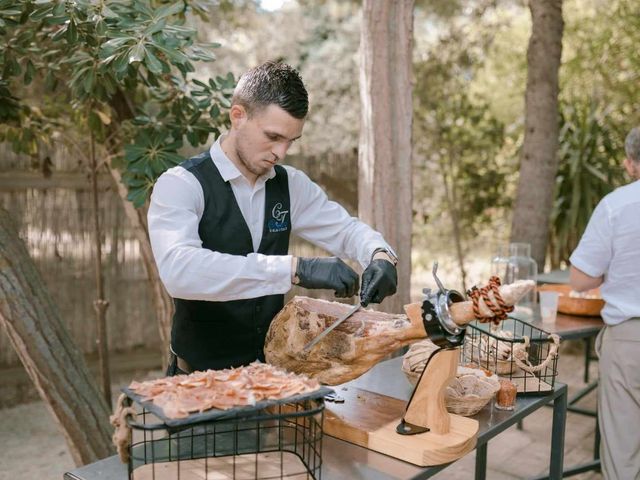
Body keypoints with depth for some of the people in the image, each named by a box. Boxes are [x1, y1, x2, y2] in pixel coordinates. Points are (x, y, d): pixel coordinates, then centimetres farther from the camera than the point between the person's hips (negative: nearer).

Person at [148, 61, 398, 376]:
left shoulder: (290, 184, 5)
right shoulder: (181, 185, -13)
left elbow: (346, 229, 13)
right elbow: (178, 270, -30)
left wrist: (380, 255, -9)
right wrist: (296, 269, -36)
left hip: (271, 364, 4)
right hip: (202, 374, -4)